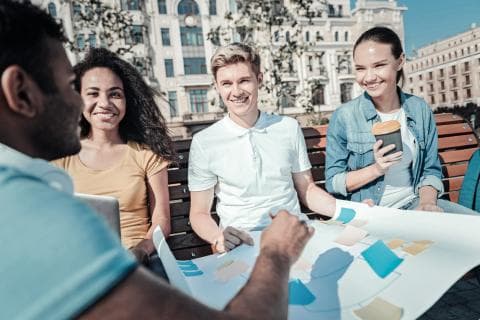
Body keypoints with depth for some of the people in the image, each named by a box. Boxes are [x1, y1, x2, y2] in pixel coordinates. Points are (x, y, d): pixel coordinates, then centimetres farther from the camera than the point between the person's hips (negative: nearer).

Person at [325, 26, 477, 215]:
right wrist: (375, 169, -20)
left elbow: (431, 170, 7)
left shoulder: (420, 109, 0)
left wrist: (426, 203, -11)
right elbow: (332, 182, -7)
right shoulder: (343, 117, -11)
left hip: (414, 203, 4)